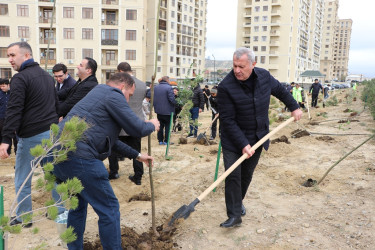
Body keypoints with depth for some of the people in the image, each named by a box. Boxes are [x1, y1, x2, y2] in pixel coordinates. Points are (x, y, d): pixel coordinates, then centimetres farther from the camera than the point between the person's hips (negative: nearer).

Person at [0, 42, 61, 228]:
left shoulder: (20, 78, -11)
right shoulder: (47, 76, 14)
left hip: (31, 136, -7)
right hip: (51, 133, 7)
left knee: (22, 180, 8)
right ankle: (60, 211, 22)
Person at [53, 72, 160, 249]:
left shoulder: (99, 95, 28)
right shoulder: (113, 95, -1)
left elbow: (110, 140, 32)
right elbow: (137, 129, -4)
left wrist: (136, 155, 34)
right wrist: (151, 126, 18)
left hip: (57, 153, 10)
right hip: (78, 157, -10)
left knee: (77, 205, 25)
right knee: (109, 209, 3)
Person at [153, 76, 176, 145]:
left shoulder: (155, 87, 3)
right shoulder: (169, 87, -16)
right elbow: (172, 99, -22)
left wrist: (155, 105, 14)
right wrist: (175, 103, -3)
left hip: (158, 110, 5)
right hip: (167, 111, -5)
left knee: (160, 126, 16)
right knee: (167, 126, 8)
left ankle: (160, 140, 19)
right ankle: (166, 141, 10)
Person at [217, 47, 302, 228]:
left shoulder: (264, 76, -5)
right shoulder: (226, 87, -21)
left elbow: (280, 91, 17)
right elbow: (228, 120, -21)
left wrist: (294, 107, 22)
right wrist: (243, 144, -24)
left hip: (257, 138, 4)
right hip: (233, 139, -4)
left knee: (247, 174, 13)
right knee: (233, 175, -8)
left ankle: (238, 201, 36)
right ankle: (234, 215, 1)